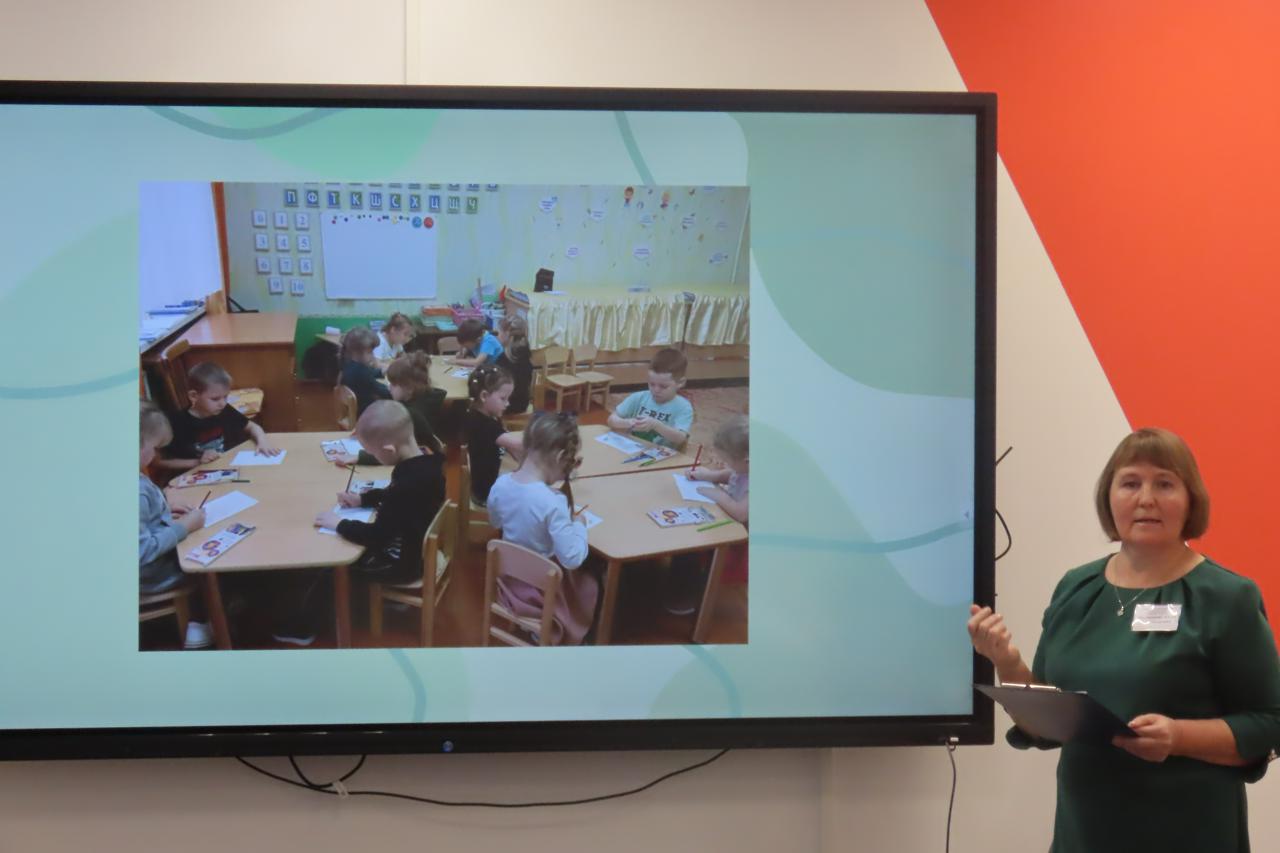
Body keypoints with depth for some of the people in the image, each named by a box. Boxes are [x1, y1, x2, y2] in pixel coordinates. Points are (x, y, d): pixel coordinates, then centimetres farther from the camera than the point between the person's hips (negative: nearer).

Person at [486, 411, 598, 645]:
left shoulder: (501, 484, -12)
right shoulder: (553, 502, -33)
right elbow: (572, 559, -28)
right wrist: (578, 525, -12)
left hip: (510, 578, 6)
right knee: (593, 582, 19)